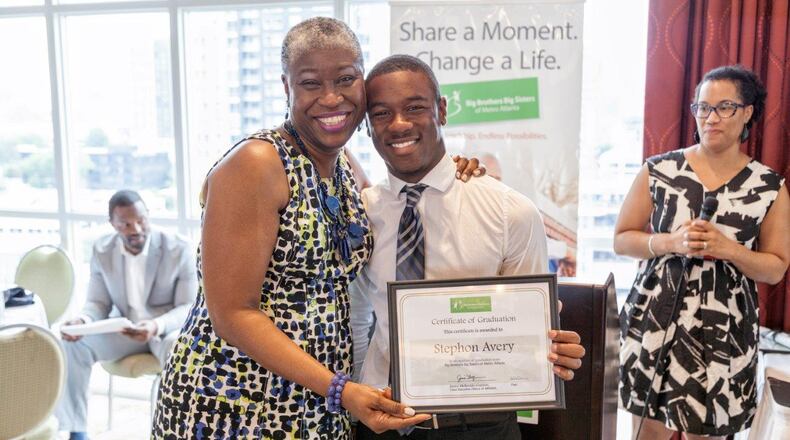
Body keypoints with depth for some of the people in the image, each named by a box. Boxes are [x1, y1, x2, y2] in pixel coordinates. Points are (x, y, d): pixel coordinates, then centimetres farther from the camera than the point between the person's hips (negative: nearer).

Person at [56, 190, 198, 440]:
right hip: (125, 329, 4)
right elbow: (98, 303, 2)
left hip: (169, 329, -4)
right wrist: (82, 320, -23)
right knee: (72, 343, -19)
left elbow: (189, 308, -15)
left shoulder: (179, 250, -16)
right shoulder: (102, 251, -3)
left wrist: (156, 326, -35)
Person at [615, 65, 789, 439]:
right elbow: (622, 240, 1)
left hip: (724, 334, 0)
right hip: (654, 322, 0)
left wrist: (727, 249, -16)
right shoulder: (658, 170, -2)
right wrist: (672, 243, -16)